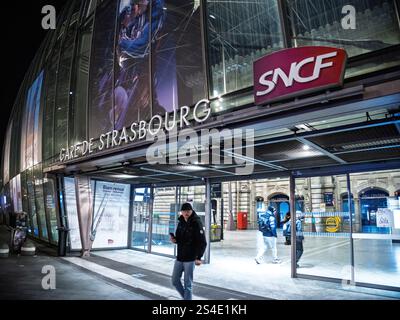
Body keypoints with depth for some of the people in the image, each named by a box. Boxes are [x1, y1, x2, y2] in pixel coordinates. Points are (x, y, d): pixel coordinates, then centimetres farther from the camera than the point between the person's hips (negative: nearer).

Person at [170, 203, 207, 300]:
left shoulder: (196, 223, -12)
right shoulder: (181, 223, 8)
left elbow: (203, 242, -16)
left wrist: (199, 257, -22)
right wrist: (174, 239, -5)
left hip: (190, 259, -7)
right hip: (179, 257, 7)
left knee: (188, 283, 1)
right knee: (175, 281, 14)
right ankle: (186, 297, 34)